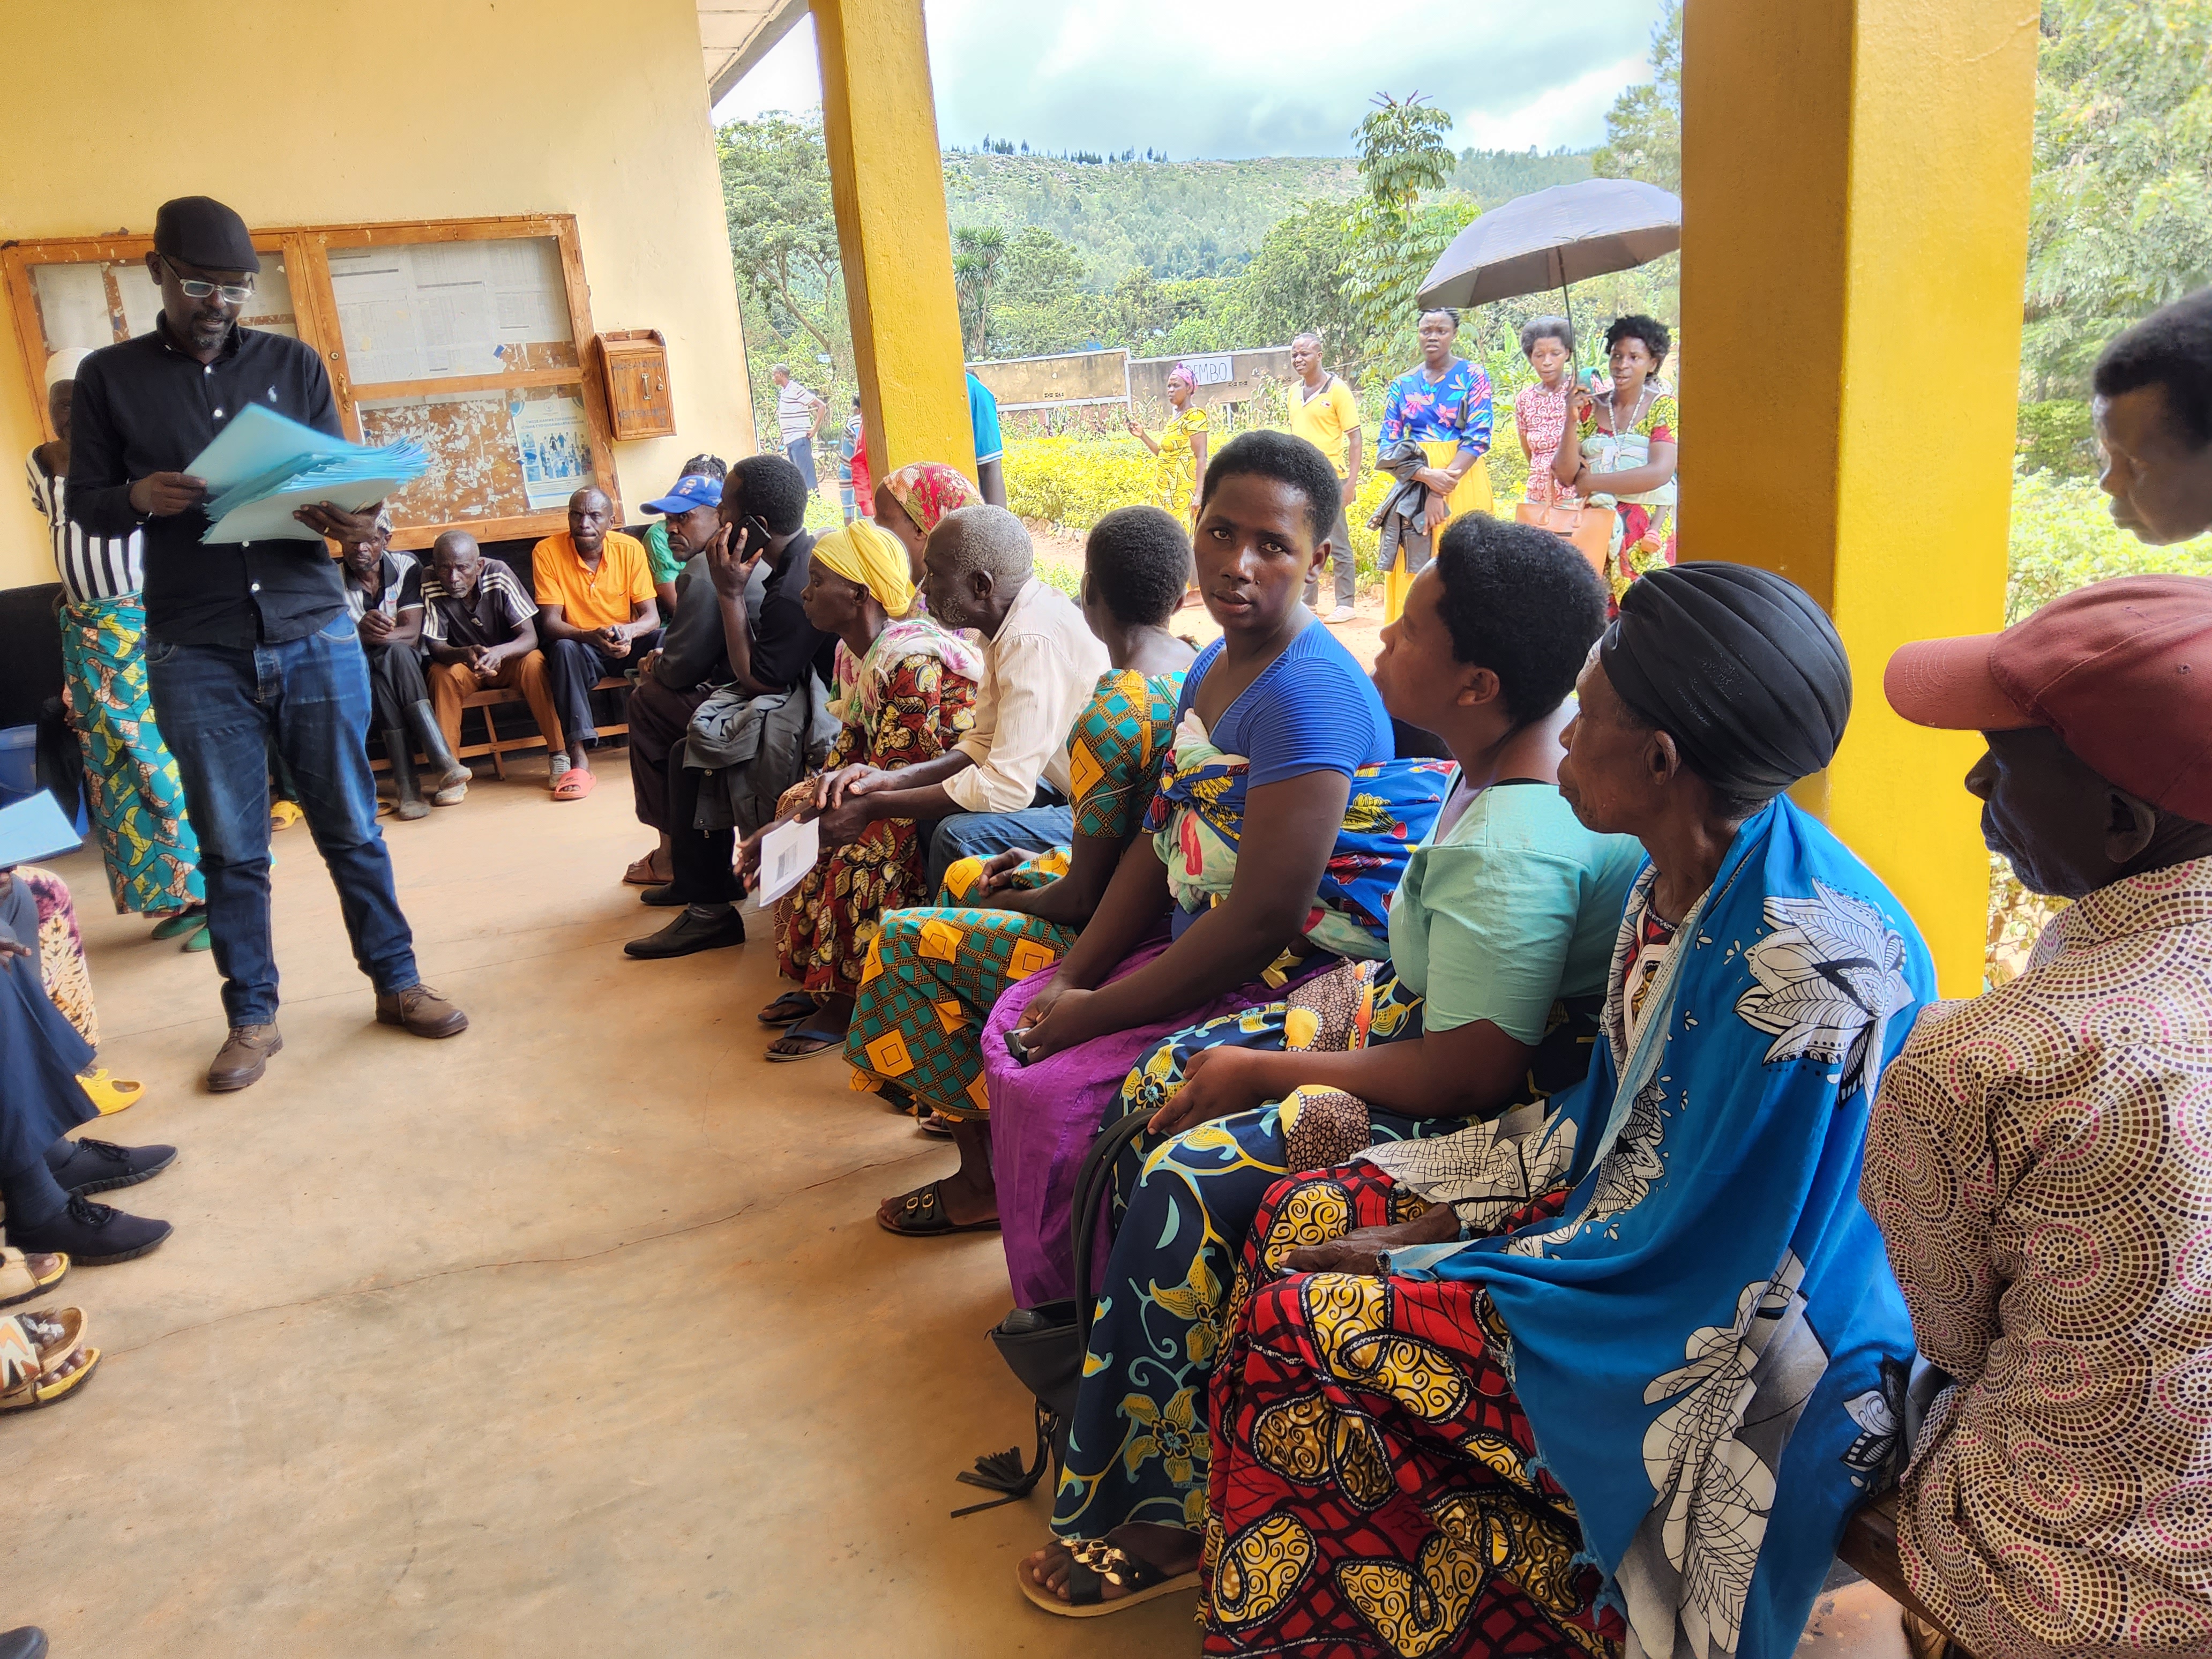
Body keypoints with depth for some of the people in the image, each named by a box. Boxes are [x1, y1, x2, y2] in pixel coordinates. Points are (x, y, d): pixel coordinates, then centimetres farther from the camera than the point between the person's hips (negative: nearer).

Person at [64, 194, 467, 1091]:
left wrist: (350, 519, -15)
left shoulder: (294, 363, 8)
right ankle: (252, 1017, 19)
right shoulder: (109, 377, 6)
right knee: (230, 848, 6)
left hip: (314, 634, 0)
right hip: (196, 654, 0)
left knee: (352, 826, 6)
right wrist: (139, 498, -16)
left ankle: (395, 981, 20)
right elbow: (84, 505, 6)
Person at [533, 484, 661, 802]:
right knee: (564, 649, -35)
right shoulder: (547, 552, -11)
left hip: (626, 646, 2)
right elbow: (550, 623, -16)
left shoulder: (630, 549, -7)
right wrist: (592, 636, -37)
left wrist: (629, 631, -35)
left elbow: (652, 616, -10)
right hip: (582, 649, -2)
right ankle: (579, 757, -42)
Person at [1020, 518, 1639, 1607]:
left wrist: (1261, 1072, -20)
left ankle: (1157, 1512, 4)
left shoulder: (1511, 856, -32)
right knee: (1159, 1083, 6)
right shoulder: (1562, 722, -3)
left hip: (1489, 1110, -11)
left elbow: (1469, 1073, -29)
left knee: (1191, 1180, -19)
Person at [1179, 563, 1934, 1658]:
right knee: (1301, 1219, 6)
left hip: (1723, 1350, -9)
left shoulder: (1802, 961, -31)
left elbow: (1696, 1260, -26)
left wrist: (1430, 1265, -16)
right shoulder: (1679, 882, -2)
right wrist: (1436, 1219, -1)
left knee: (1296, 1331, -14)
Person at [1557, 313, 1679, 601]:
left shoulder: (1664, 406, 1)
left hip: (1645, 530, -2)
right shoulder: (1590, 407, 9)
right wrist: (1572, 420, -10)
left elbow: (1660, 472, -13)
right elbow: (1566, 476, 2)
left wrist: (1591, 482, -10)